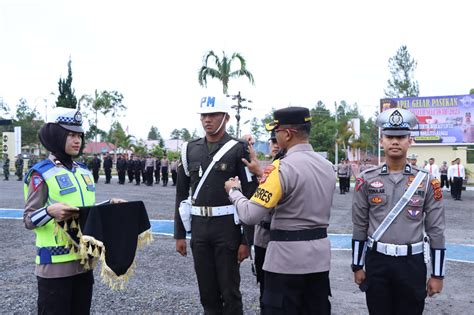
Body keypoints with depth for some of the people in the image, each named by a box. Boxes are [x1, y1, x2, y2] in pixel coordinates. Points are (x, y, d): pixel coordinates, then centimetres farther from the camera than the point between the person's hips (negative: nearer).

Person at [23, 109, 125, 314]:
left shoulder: (84, 172, 11)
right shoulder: (42, 173, -10)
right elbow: (28, 220, -10)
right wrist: (50, 211, -29)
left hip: (84, 260, 7)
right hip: (55, 264, -6)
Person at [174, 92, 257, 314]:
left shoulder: (238, 149, -6)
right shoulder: (190, 149, 7)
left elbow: (250, 196, -8)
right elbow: (181, 194, 10)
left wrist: (246, 240, -10)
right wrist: (179, 234, 7)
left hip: (227, 227, -4)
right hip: (199, 227, 4)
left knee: (230, 291, 6)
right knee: (207, 291, 14)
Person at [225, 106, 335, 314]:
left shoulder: (282, 167, -18)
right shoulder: (328, 166, 6)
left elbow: (250, 216, -21)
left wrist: (234, 190, -1)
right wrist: (264, 175, 17)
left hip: (287, 259, -7)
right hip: (320, 257, 7)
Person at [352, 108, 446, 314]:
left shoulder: (427, 181, -2)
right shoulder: (367, 180, -2)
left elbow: (436, 231, 0)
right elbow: (359, 227, 3)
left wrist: (437, 274, 0)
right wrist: (357, 266, 4)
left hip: (412, 263, 0)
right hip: (376, 262, 0)